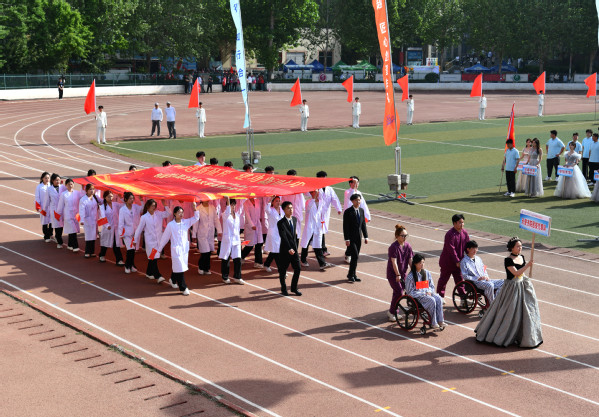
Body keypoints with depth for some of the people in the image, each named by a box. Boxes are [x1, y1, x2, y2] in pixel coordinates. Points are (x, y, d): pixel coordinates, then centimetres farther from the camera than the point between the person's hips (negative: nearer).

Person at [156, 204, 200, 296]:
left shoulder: (186, 222, 0)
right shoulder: (171, 225, -10)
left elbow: (196, 218, 4)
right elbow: (165, 237, -1)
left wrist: (195, 208, -13)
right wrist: (159, 249, 7)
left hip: (185, 248, 5)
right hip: (176, 249, -5)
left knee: (179, 266, 18)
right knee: (180, 268, -5)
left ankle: (172, 280, 44)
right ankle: (183, 288, 2)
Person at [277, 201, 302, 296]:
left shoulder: (294, 219, 7)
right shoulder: (281, 223, -14)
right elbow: (283, 237, -24)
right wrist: (289, 249, -33)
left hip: (294, 249, 5)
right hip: (285, 250, -5)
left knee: (298, 269, 3)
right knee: (283, 271, 6)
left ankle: (294, 288, 20)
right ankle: (284, 289, 24)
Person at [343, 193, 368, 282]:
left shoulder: (361, 210, 9)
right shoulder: (348, 212, -10)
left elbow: (363, 224, 13)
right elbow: (345, 226, -12)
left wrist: (366, 236, 9)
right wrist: (347, 239, -16)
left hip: (359, 238, 6)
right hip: (351, 238, -6)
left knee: (356, 257, 9)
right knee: (355, 256, -11)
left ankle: (353, 275, 19)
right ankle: (350, 275, 2)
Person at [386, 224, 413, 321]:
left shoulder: (408, 246, 2)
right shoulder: (394, 247, -18)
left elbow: (410, 260, 5)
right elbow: (394, 262, -21)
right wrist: (397, 275, -24)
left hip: (403, 273, 6)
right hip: (393, 274, -6)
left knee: (397, 292, 8)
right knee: (399, 292, -11)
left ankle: (393, 311, 23)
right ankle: (391, 312, 4)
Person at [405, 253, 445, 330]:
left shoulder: (426, 273, 9)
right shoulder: (410, 276, -9)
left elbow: (432, 286, 15)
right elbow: (409, 292, -9)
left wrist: (429, 292, -8)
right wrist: (423, 294, -16)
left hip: (427, 293, 5)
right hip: (417, 296, -5)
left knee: (439, 298, -24)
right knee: (432, 300, -31)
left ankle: (440, 321, -25)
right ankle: (434, 323, -24)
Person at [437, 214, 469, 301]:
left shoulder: (464, 233, 1)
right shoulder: (450, 234, -22)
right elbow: (451, 249, -24)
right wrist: (457, 261, -23)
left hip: (458, 262, 6)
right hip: (447, 262, -6)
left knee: (460, 280, 9)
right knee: (443, 279, 8)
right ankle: (440, 296, 22)